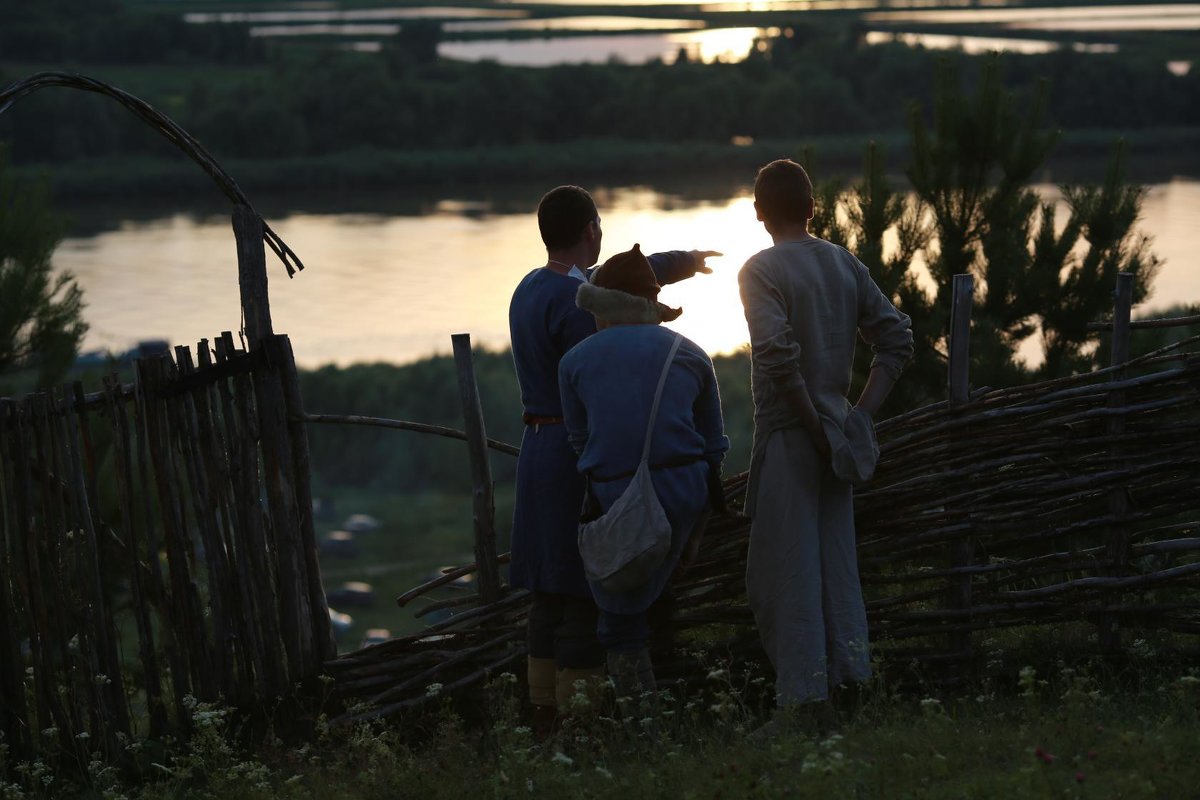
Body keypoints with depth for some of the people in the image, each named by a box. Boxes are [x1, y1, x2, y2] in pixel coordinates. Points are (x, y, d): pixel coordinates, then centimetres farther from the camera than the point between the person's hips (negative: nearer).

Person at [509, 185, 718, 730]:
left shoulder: (530, 290, 14)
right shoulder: (576, 299, -16)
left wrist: (684, 261, 41)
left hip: (539, 446, 10)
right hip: (581, 455, -9)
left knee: (551, 594, 12)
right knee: (585, 599, -7)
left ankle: (543, 719, 16)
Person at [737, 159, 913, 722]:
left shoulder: (761, 270, -11)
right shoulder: (845, 265, 9)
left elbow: (779, 354, -24)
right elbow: (897, 337, 7)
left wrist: (813, 426, -15)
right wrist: (861, 414, 4)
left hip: (788, 437, -6)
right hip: (837, 438, 6)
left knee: (784, 570, 0)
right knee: (835, 560, 13)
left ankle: (805, 697, 1)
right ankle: (848, 675, 14)